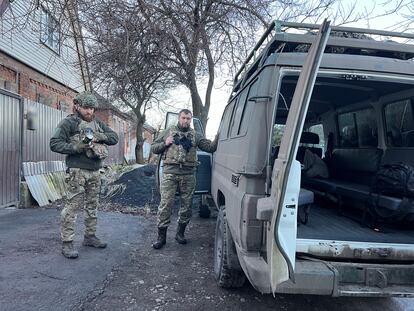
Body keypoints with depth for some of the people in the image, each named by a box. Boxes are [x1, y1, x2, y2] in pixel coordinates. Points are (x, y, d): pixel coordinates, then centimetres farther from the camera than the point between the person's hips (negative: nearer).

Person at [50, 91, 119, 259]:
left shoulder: (98, 123, 13)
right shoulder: (69, 122, -5)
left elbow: (114, 137, 10)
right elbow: (54, 144, -11)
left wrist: (100, 137, -9)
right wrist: (76, 147, -23)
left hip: (95, 172, 7)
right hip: (76, 171, -6)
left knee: (92, 206, 14)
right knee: (72, 207, -4)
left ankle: (90, 236, 27)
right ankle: (67, 243, 4)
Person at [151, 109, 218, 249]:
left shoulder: (196, 135, 13)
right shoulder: (168, 132, 11)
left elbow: (211, 147, 5)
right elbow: (153, 148, 13)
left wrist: (217, 137, -13)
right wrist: (165, 144, -5)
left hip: (188, 175, 2)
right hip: (170, 173, -2)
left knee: (186, 205, 8)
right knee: (165, 204, -4)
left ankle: (180, 233, 25)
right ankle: (161, 236, 8)